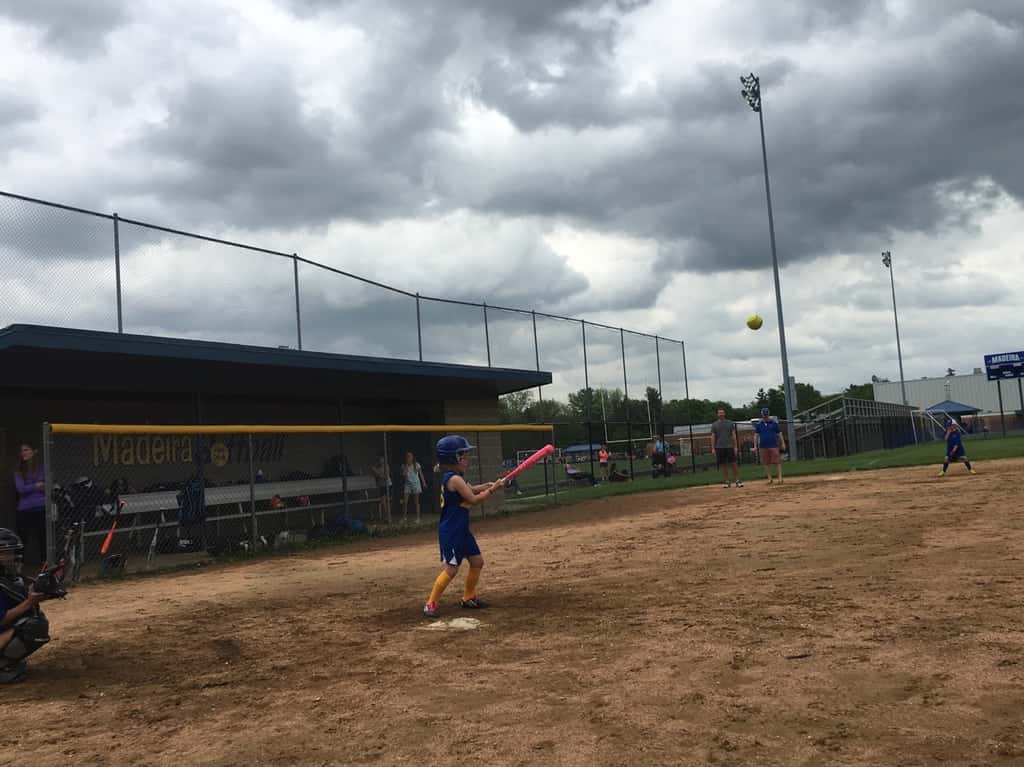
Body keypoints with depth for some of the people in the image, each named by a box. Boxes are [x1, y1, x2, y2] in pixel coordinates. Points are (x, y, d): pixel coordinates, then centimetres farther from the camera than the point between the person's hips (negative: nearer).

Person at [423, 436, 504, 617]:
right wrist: (492, 490, -10)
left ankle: (468, 597, 28)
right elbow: (473, 499, -19)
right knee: (451, 569, -10)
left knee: (477, 561, 14)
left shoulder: (455, 477, 10)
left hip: (461, 530, 10)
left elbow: (469, 490, 24)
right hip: (450, 532, -10)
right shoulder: (455, 479, -20)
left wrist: (488, 485, 8)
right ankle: (430, 604, -1)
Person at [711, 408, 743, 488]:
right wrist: (713, 448, -1)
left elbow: (733, 435, 6)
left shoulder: (730, 423, 7)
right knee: (723, 465, 3)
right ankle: (727, 482, 9)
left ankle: (737, 481, 1)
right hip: (719, 448, 1)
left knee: (734, 464, -4)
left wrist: (735, 446, -1)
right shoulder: (714, 425, 7)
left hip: (729, 446, -1)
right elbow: (713, 437, 6)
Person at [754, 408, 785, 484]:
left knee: (778, 462, -7)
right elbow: (756, 435, 7)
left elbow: (779, 434, 7)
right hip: (763, 447, 2)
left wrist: (783, 443, 1)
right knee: (766, 463, 6)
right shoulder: (758, 425, 7)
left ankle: (780, 477, -6)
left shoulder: (774, 423, 5)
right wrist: (755, 446, 1)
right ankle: (769, 478, 14)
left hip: (774, 446, -2)